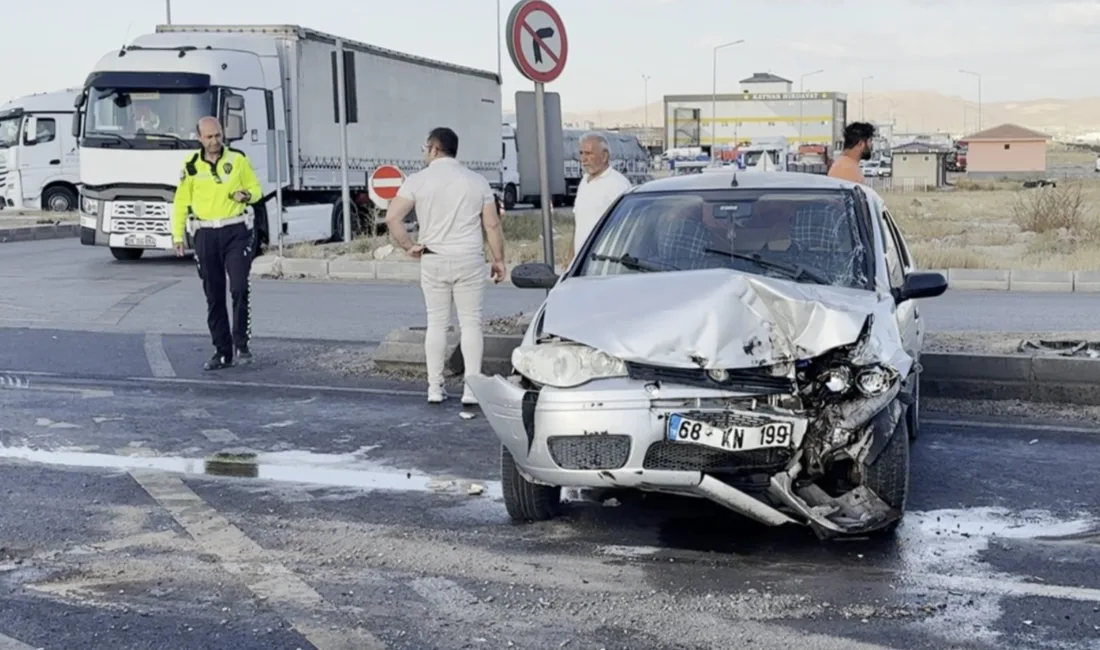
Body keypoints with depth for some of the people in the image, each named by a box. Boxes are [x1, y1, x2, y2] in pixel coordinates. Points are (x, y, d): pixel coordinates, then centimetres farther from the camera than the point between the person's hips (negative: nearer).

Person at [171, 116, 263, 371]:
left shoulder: (238, 159, 3)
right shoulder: (191, 166, 3)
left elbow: (256, 189, 11)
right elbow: (181, 203, 8)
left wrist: (247, 195, -13)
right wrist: (177, 236, 2)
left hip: (235, 232, -1)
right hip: (205, 235, 1)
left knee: (240, 288, -13)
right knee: (214, 296, 5)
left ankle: (241, 344, 2)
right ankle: (222, 352, 13)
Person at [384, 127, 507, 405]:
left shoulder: (418, 180, -2)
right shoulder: (477, 181, 2)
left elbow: (392, 218, -11)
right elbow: (492, 225, 0)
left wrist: (408, 246, 0)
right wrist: (499, 259, 8)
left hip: (433, 260, 0)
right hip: (469, 260, 0)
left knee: (436, 323, 9)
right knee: (470, 323, 3)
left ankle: (435, 388, 12)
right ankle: (471, 389, -2)